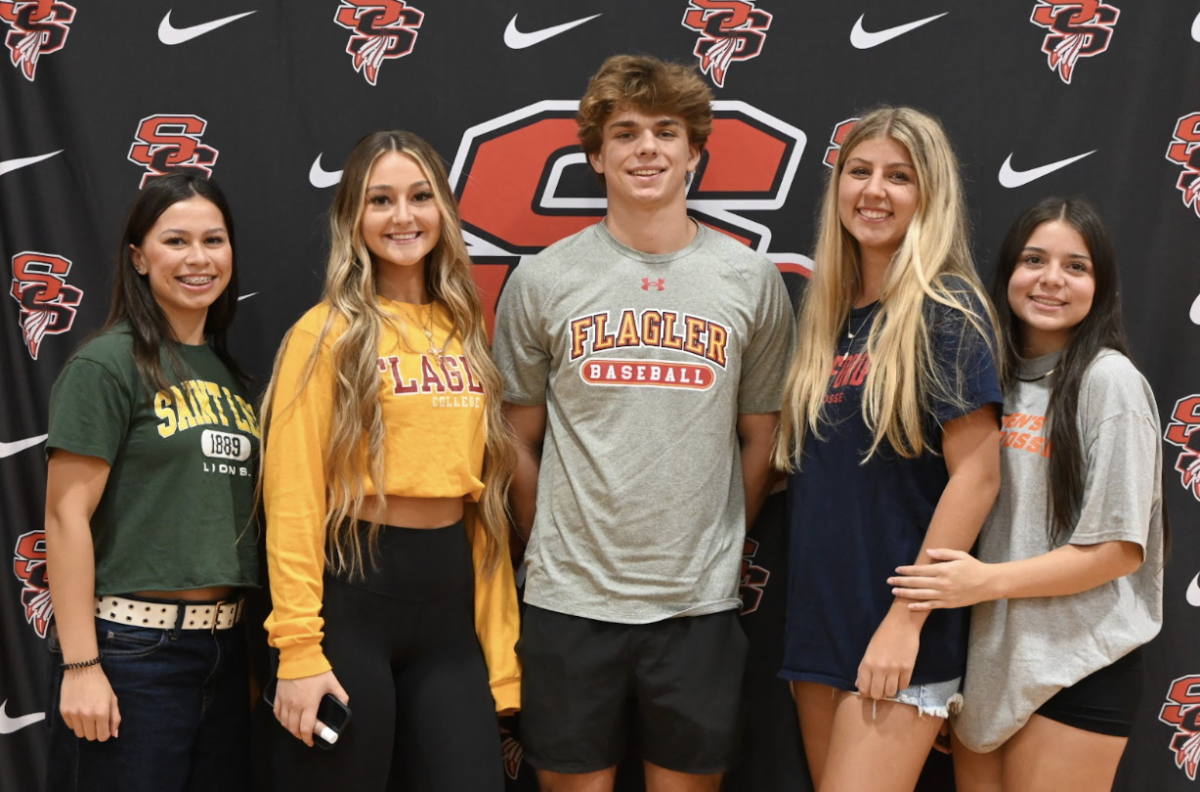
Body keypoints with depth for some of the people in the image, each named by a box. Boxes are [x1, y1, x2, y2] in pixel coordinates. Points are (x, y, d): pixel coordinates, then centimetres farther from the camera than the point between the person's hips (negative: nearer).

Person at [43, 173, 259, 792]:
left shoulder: (229, 372, 12)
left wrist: (255, 651, 13)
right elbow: (67, 515, -11)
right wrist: (79, 665, -15)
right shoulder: (109, 363, -8)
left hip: (223, 645, 7)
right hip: (131, 648, -6)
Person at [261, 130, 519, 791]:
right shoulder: (327, 333, -6)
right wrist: (299, 648, -17)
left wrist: (499, 648, 7)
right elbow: (293, 500, -11)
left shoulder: (464, 332, 10)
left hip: (450, 600, 5)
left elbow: (484, 489, 10)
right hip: (349, 590, -5)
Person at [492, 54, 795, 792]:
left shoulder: (753, 280, 2)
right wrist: (557, 548, 8)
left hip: (700, 605, 1)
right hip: (569, 600, 0)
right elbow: (520, 440, 7)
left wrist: (716, 549, 9)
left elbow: (761, 440, 9)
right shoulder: (543, 279, 1)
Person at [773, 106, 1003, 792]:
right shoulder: (828, 313, 11)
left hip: (901, 635, -7)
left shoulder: (946, 311, -9)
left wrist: (905, 621, -17)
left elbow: (976, 476, -15)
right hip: (818, 624, 7)